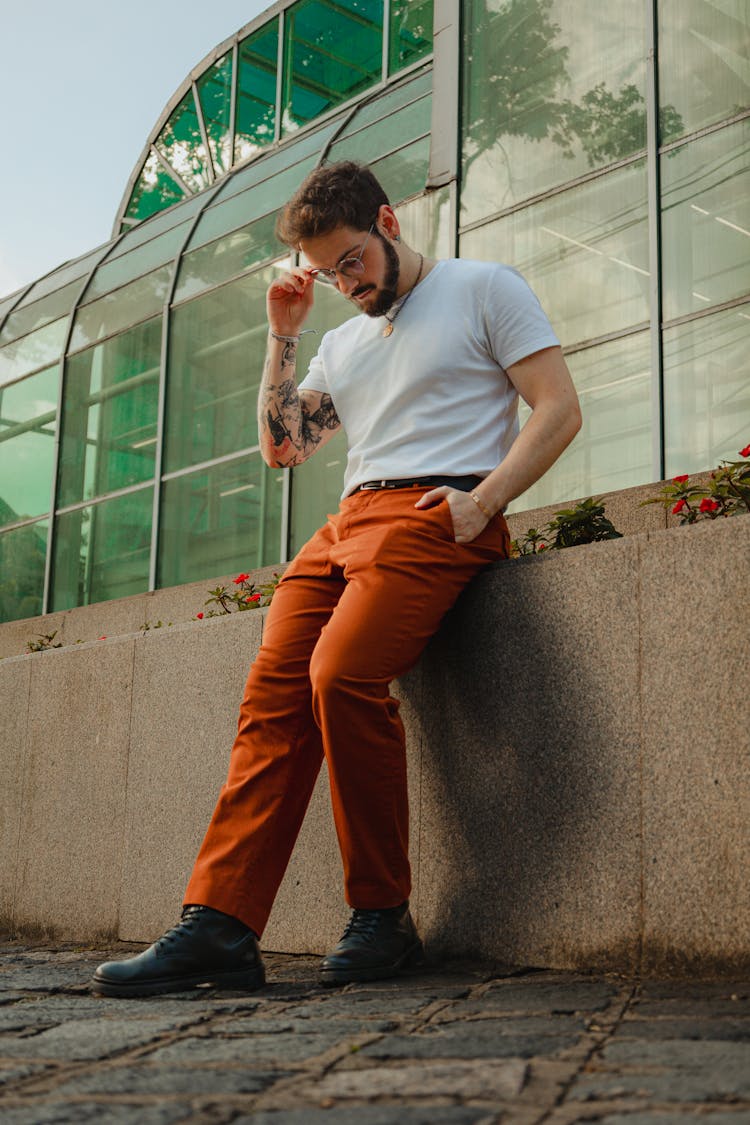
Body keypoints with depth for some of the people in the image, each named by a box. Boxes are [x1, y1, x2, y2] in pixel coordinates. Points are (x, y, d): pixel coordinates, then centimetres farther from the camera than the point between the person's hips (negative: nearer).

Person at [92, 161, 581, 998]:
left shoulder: (484, 289, 10)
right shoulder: (345, 341, 29)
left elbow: (559, 410, 1)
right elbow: (283, 446, 25)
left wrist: (484, 498, -13)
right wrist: (283, 335, 18)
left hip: (433, 515, -7)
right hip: (349, 522, 7)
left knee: (342, 675, -28)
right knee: (272, 692, -13)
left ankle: (382, 919, -15)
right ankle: (218, 924, -19)